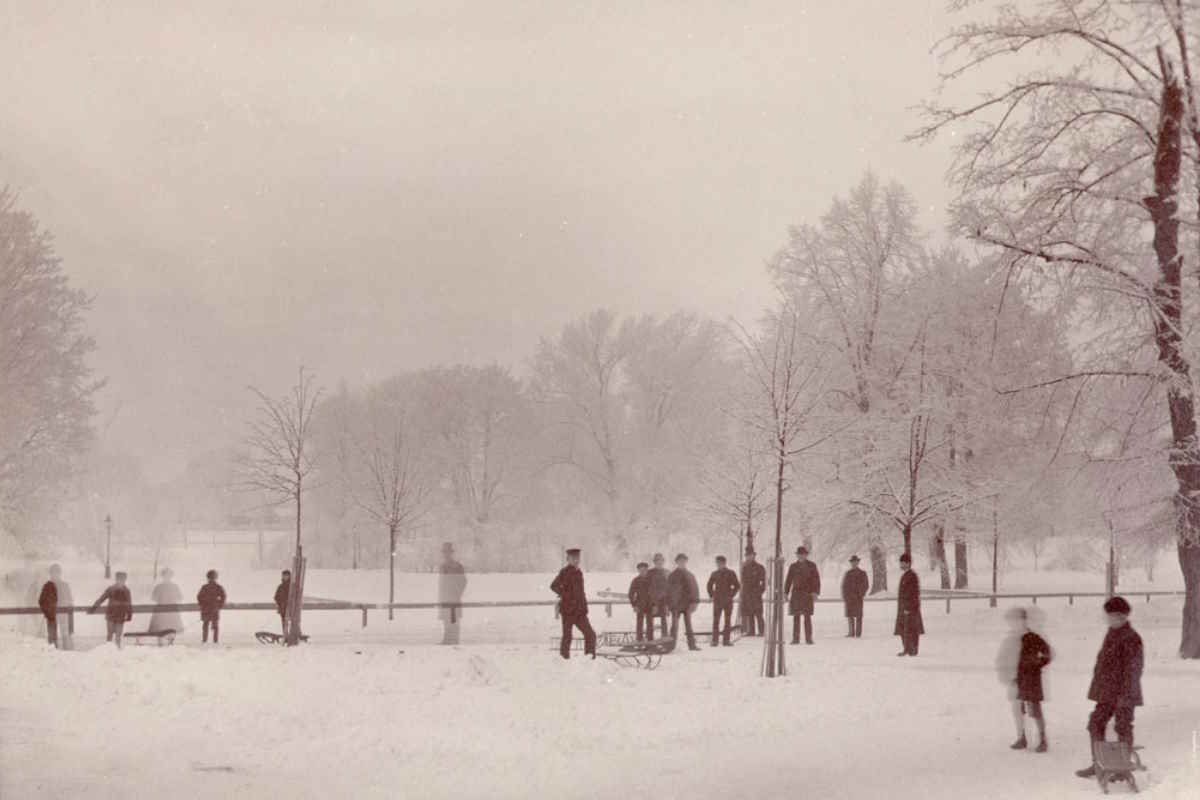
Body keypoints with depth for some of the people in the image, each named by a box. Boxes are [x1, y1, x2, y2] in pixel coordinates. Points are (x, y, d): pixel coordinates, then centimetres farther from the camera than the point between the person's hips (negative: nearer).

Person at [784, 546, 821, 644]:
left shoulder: (812, 566, 3)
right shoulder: (793, 566, 9)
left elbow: (816, 580, 1)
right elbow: (788, 581, 10)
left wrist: (815, 593, -10)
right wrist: (786, 593, 4)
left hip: (808, 594, -2)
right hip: (796, 594, 2)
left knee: (807, 617, -4)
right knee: (796, 617, 1)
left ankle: (808, 638, 0)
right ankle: (795, 638, 4)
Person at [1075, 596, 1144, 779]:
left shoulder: (1131, 639, -14)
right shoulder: (1111, 635, 14)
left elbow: (1132, 669, -18)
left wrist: (1125, 694, -22)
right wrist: (1097, 688, 21)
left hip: (1122, 694, -9)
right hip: (1106, 692, 9)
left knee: (1123, 729, 0)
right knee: (1095, 724, 10)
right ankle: (1098, 765, 19)